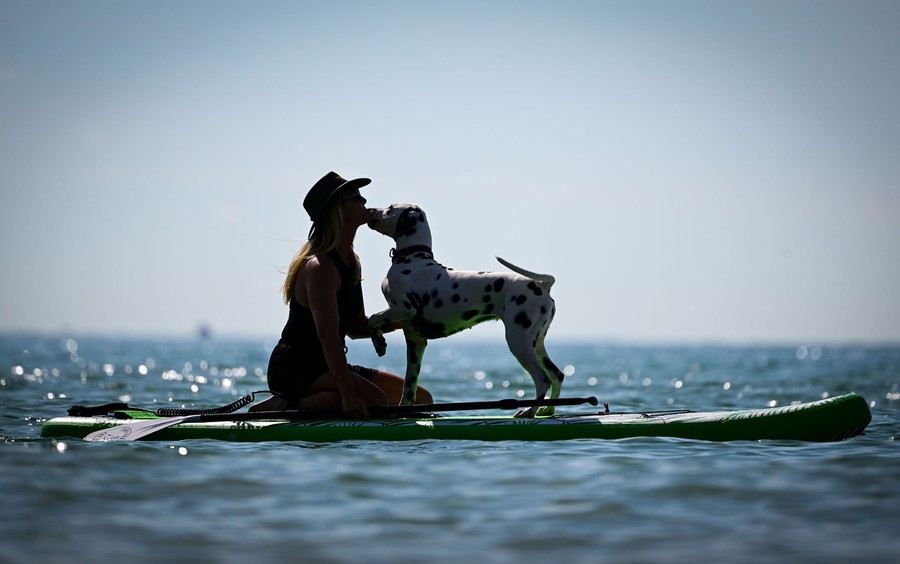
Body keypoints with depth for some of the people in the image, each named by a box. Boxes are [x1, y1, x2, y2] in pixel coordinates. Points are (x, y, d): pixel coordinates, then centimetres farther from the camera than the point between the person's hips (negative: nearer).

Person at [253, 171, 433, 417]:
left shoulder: (351, 262, 13)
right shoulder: (319, 268, -18)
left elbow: (356, 327, 15)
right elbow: (328, 335, -27)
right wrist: (348, 393, -34)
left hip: (325, 368, 10)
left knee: (422, 399, 6)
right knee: (374, 400, -33)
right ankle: (283, 406, -18)